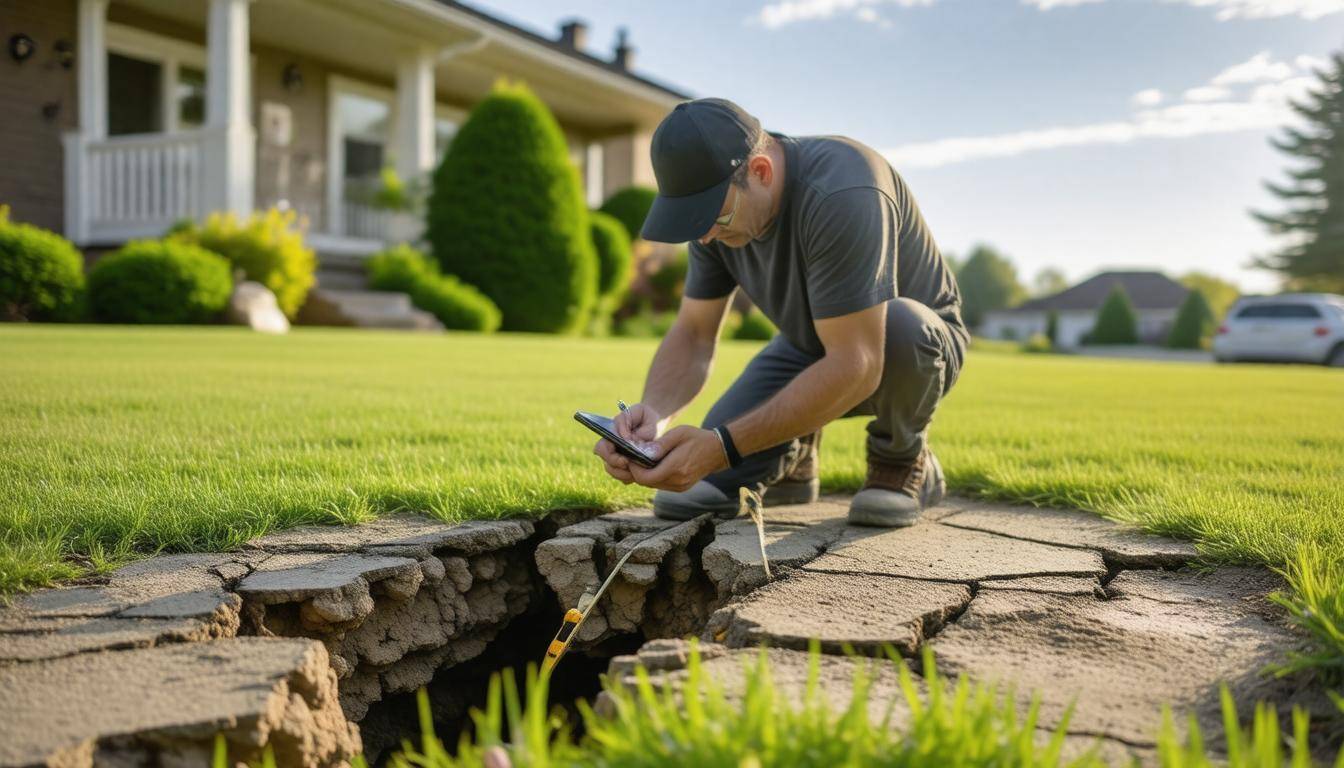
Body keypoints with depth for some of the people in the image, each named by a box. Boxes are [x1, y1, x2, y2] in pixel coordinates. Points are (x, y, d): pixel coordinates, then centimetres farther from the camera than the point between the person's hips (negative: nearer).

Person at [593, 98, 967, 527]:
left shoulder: (841, 195, -37)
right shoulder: (720, 202, -14)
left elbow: (856, 365, -40)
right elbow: (693, 335, -12)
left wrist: (722, 446, -45)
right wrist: (653, 411, -34)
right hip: (811, 350, 5)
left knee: (901, 325, -40)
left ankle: (903, 462, -10)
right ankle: (792, 457, 19)